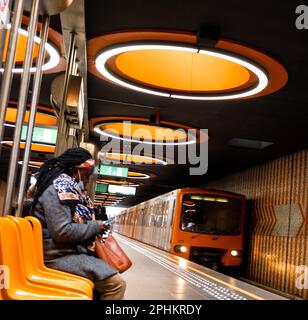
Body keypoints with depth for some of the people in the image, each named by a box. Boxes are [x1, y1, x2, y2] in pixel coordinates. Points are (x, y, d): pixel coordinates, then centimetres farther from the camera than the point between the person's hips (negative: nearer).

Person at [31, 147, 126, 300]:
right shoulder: (59, 187, -17)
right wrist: (95, 227, -15)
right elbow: (62, 231, -26)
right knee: (116, 283, -19)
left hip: (70, 250, 11)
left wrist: (94, 222, 8)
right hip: (61, 254, -11)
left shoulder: (64, 185, 15)